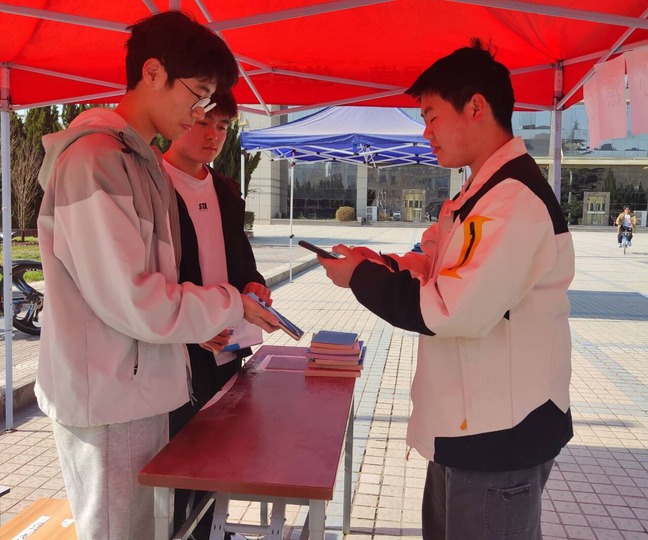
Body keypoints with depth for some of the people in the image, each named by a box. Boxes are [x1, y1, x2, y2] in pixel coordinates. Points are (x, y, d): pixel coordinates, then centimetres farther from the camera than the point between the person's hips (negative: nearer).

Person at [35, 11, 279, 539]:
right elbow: (131, 301, -22)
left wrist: (198, 322, 8)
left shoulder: (141, 160, 13)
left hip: (139, 390, 9)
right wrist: (230, 305, -11)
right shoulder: (94, 159, -18)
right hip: (108, 401, -9)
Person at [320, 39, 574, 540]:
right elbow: (451, 272, 14)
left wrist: (362, 278, -16)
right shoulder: (482, 191, 11)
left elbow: (455, 310, -29)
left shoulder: (517, 198, -24)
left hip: (500, 437, -10)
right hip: (467, 426, 10)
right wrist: (382, 263, -3)